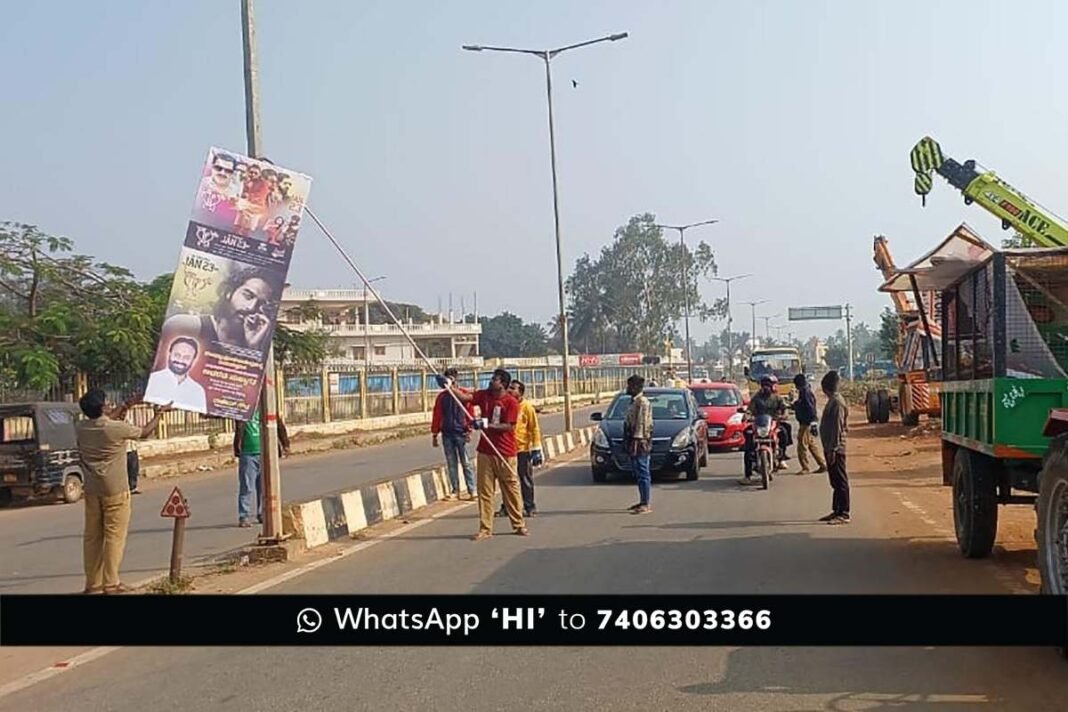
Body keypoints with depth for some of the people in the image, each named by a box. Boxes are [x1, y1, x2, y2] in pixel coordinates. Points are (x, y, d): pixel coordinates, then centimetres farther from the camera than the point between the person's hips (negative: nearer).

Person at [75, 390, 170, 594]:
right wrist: (159, 414, 17)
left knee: (92, 536, 10)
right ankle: (111, 584, 0)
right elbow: (145, 432, 1)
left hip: (92, 490, 6)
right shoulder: (117, 429, -16)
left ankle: (93, 583, 15)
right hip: (115, 490, -6)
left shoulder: (81, 428, 0)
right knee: (114, 537, 0)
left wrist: (127, 405, 26)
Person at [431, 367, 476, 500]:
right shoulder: (442, 396, 9)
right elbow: (436, 416, 11)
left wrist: (469, 430, -12)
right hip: (447, 434, 4)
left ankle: (472, 490, 2)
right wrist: (435, 434, 10)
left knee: (466, 463, -2)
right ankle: (455, 491, 14)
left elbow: (469, 413, -4)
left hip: (461, 434, -4)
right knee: (451, 464, 8)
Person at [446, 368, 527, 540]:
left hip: (505, 454, -4)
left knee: (511, 490, 6)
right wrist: (450, 386, -20)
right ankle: (485, 528, 10)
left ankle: (519, 525, 20)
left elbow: (508, 426, -17)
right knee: (485, 491, 5)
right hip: (485, 452, 4)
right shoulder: (484, 395, 5)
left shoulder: (511, 403, -10)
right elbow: (465, 397, -7)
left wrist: (487, 424, -23)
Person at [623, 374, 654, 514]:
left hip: (640, 442, -10)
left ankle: (646, 505, -7)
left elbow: (642, 423, -21)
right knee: (638, 473, 14)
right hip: (633, 441, 10)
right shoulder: (634, 401, 17)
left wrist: (636, 441, -24)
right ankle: (643, 501, 22)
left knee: (643, 474, -8)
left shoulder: (642, 402, -15)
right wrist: (629, 442, 23)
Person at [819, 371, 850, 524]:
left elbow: (837, 428, -20)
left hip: (835, 448, -10)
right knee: (835, 481, 15)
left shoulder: (837, 402, -16)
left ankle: (844, 514, -3)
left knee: (840, 481, -6)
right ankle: (836, 511, 22)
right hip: (831, 448, 10)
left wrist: (833, 449, -21)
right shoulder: (832, 401, 14)